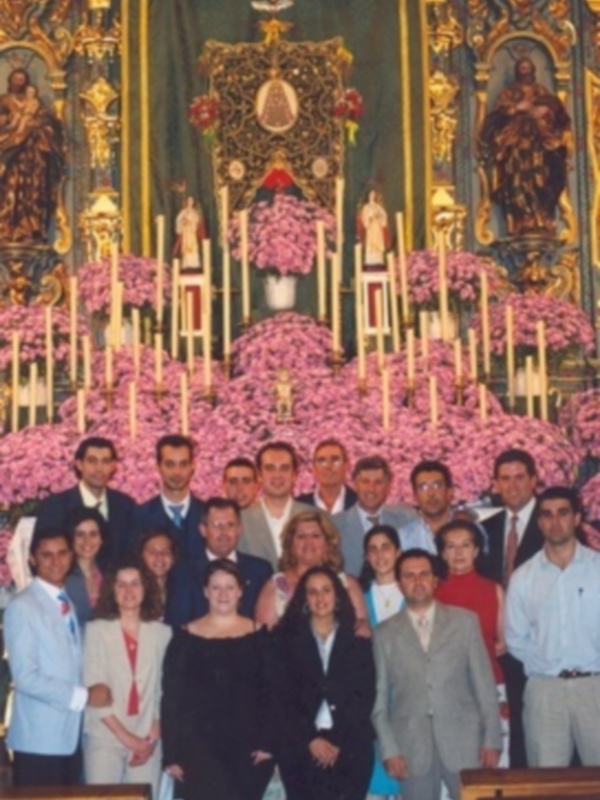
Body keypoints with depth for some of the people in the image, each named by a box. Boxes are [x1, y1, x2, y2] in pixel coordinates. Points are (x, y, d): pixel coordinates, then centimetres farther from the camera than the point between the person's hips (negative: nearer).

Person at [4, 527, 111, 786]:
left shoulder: (69, 603, 14)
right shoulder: (22, 607, -10)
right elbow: (26, 678, -16)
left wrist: (88, 694, -1)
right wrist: (83, 696, -14)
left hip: (72, 736, 7)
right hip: (39, 739, -7)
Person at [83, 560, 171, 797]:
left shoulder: (162, 633, 5)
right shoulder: (96, 630, -1)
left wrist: (154, 736, -5)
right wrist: (124, 735, -9)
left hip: (147, 739, 2)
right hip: (105, 736, -2)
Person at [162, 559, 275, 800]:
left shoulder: (258, 636, 8)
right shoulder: (186, 638, 5)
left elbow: (271, 694, 6)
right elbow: (171, 698, 3)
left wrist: (267, 743, -7)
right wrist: (172, 755, -3)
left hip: (248, 747, 2)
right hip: (199, 744, -2)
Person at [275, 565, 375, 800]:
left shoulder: (358, 640, 11)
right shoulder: (288, 639, 9)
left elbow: (366, 695, 5)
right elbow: (284, 696, 3)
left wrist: (339, 741, -6)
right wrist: (310, 739, -9)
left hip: (350, 748, 0)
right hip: (300, 747, 0)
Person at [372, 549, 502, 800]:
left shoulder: (465, 621, 9)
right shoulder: (384, 634, 9)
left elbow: (485, 685, 6)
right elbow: (379, 699, 7)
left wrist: (491, 740, 0)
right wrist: (389, 749, -1)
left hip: (463, 742, 0)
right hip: (412, 750, 0)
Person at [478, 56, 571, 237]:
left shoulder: (542, 92, 21)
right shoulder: (508, 93, 14)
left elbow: (557, 111, 9)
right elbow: (498, 113, 0)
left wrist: (545, 111, -10)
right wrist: (517, 108, -12)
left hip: (539, 142, 2)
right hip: (516, 143, -2)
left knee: (540, 181, -11)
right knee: (519, 180, -16)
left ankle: (543, 226, -14)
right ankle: (522, 226, -21)